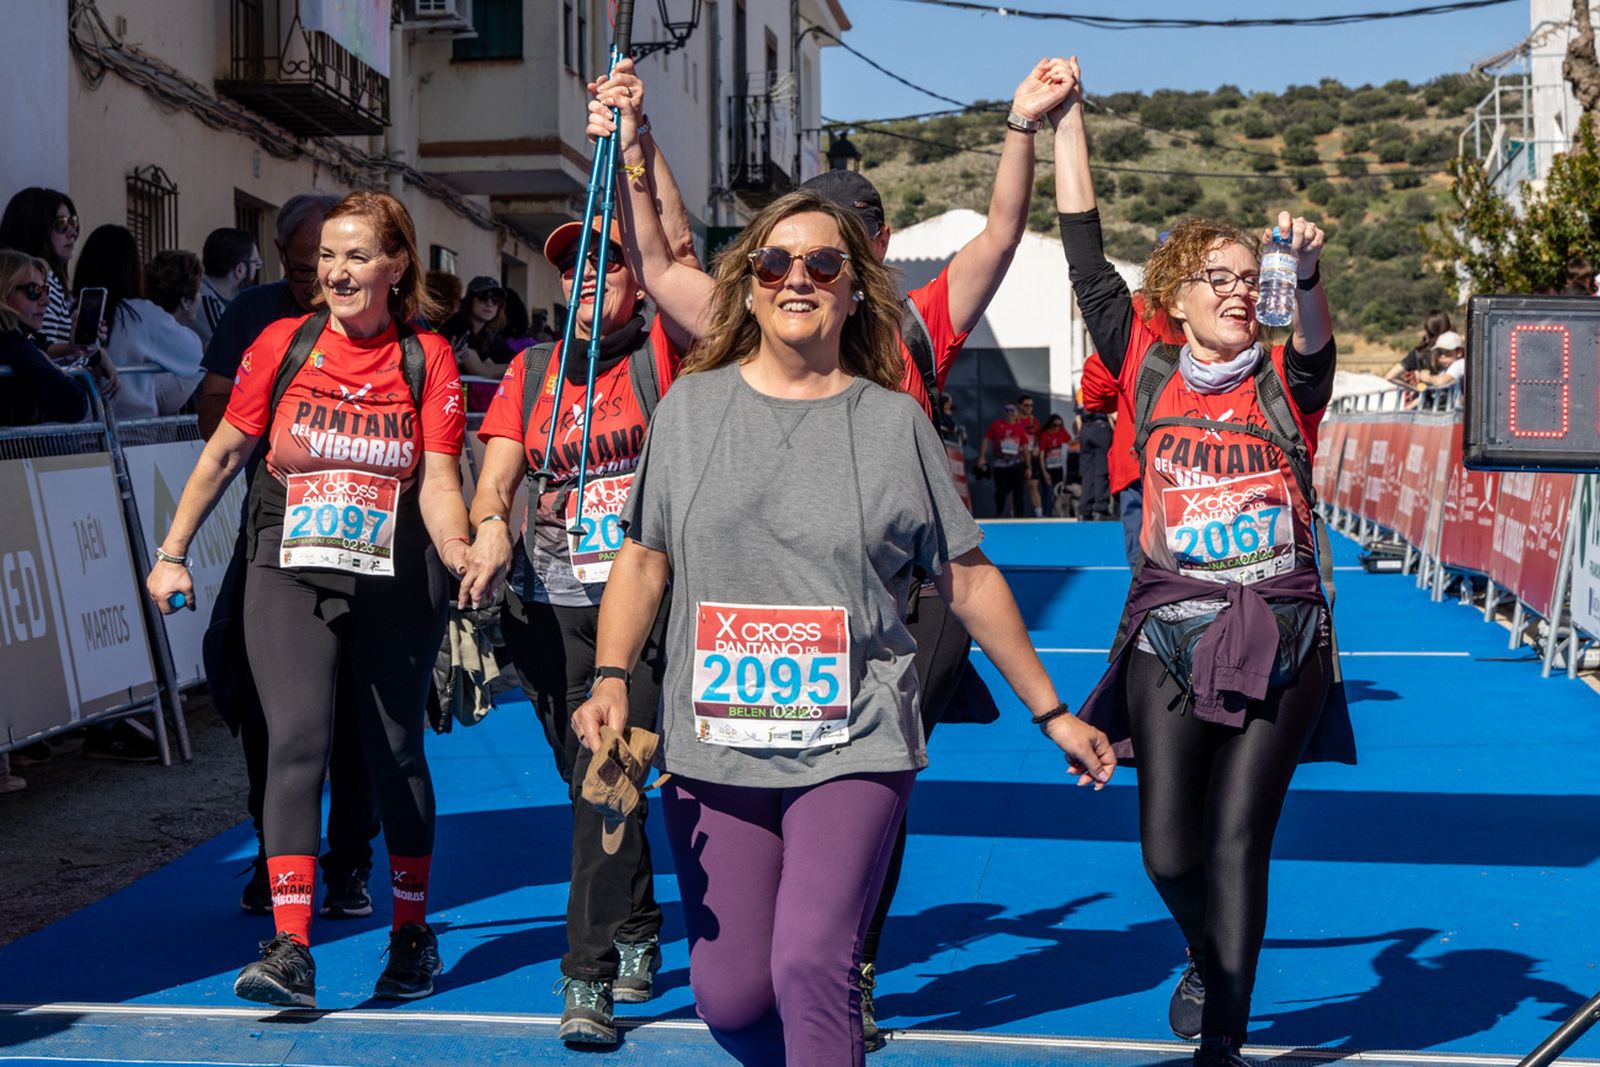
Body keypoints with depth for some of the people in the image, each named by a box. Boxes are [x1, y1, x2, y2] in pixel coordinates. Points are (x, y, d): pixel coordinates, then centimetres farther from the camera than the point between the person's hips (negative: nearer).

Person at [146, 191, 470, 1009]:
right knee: (297, 741, -16)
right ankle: (290, 951, -18)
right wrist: (172, 553, 8)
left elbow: (439, 482, -6)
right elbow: (225, 453, 9)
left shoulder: (427, 359, -1)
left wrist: (460, 552, -25)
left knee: (395, 753, 10)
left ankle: (412, 935, 26)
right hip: (289, 576, 0)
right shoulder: (282, 344, 2)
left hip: (395, 584, 0)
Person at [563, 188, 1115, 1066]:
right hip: (712, 746, 2)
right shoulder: (691, 405, 8)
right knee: (728, 995, 3)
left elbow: (968, 580, 8)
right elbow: (643, 558, 11)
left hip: (853, 744, -2)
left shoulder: (894, 421, 3)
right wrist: (611, 678, -4)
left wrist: (1052, 714, 10)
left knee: (812, 962, -18)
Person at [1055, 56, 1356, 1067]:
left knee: (1237, 840, -3)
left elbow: (1315, 340, -20)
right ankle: (1209, 960, 34)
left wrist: (1308, 270, -43)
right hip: (1170, 631, 1)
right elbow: (1088, 263, 4)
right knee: (1168, 849, 1)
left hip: (1279, 634, -1)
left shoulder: (1284, 384, 3)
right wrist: (1068, 121, 5)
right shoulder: (1151, 372, 5)